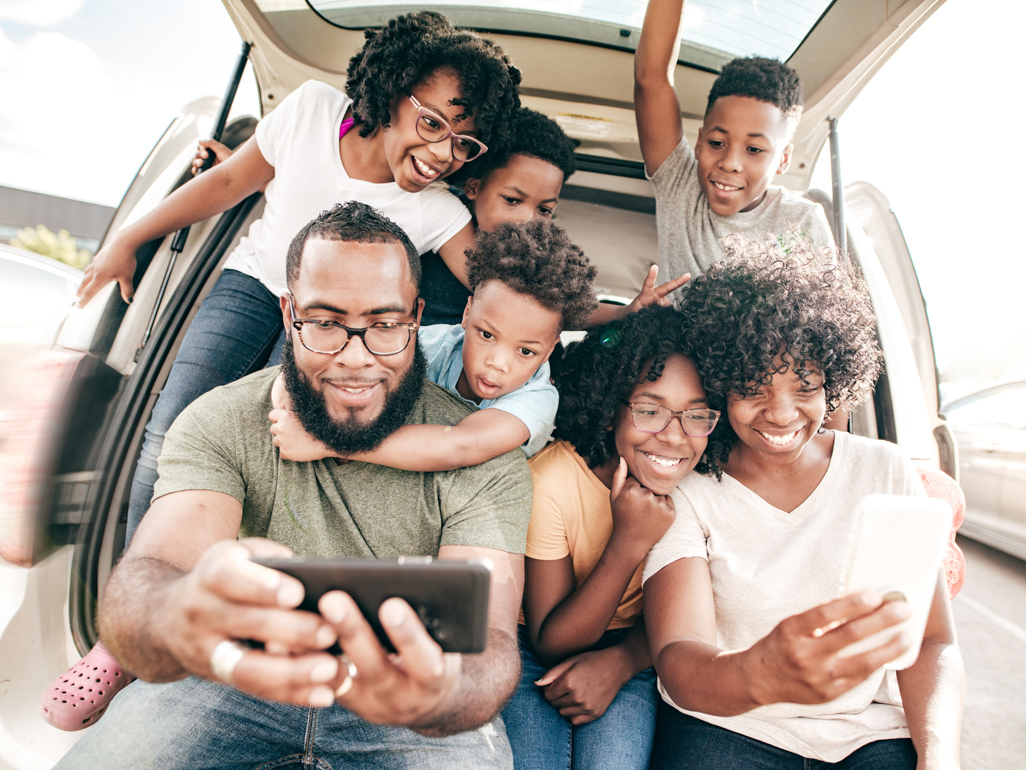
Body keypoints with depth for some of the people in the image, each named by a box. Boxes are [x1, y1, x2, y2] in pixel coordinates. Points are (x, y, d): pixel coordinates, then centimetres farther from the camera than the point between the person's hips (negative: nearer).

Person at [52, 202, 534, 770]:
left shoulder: (485, 458, -16)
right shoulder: (219, 424, -11)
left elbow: (489, 645, -23)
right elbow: (143, 580, -25)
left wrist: (440, 695, -47)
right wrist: (174, 620, -50)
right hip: (237, 679, 1)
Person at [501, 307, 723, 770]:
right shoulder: (549, 480, -25)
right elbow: (549, 645, -19)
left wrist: (619, 661, -20)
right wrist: (628, 542, -32)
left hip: (631, 649, 2)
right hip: (535, 646, -1)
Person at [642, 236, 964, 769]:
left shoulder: (887, 472, 3)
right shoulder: (687, 491, -7)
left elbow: (932, 642, 3)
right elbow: (677, 660, -17)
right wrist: (761, 675, -39)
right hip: (726, 723, -2)